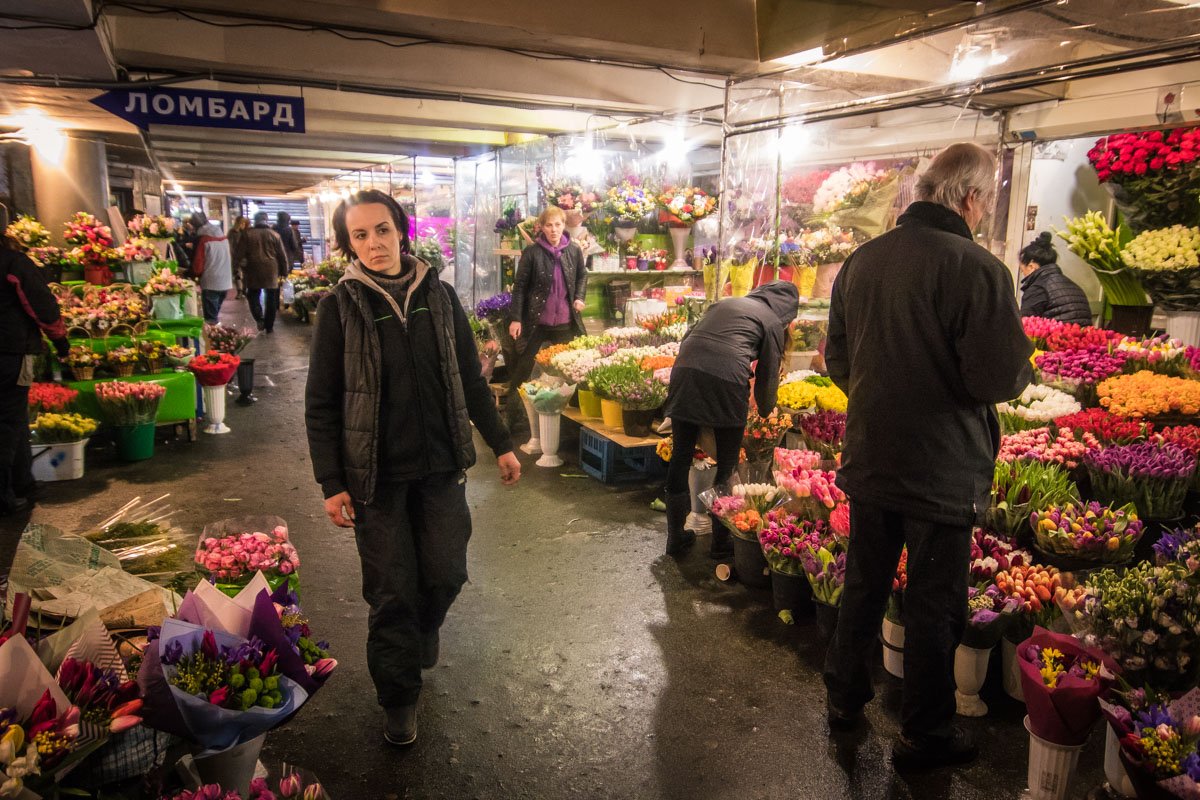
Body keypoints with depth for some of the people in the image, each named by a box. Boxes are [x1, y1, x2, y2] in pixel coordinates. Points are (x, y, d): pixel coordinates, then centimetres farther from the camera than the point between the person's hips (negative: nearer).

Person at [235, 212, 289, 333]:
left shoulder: (247, 234, 0)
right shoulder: (274, 235, 2)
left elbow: (240, 254, -1)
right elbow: (282, 256, 3)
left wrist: (241, 267, 10)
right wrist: (284, 272, 10)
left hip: (253, 271, 0)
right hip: (271, 272, 1)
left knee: (253, 295, 13)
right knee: (271, 298, 9)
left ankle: (259, 318, -9)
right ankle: (269, 326, 12)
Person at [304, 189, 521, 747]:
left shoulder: (439, 296, 2)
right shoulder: (341, 306, -7)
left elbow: (470, 378, 9)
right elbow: (321, 402, -4)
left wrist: (500, 444, 10)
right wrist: (331, 483, -8)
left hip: (442, 466, 3)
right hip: (377, 473, -2)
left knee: (446, 574, 8)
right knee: (391, 591, 5)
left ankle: (424, 627, 44)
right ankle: (398, 700, 27)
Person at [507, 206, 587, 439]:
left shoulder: (574, 250, 1)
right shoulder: (532, 252, -8)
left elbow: (582, 276, 17)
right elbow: (520, 286, -5)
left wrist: (579, 297, -1)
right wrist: (515, 318, -9)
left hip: (566, 321, 3)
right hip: (537, 320, -3)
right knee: (524, 368, 6)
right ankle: (513, 416, 17)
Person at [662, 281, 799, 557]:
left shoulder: (726, 303, 29)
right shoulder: (773, 322, 15)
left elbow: (687, 338, 25)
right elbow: (767, 376, 15)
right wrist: (765, 414, 32)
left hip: (684, 372, 5)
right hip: (726, 382, -4)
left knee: (680, 457, 13)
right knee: (727, 465, 12)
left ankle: (676, 538, 25)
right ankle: (720, 542, 22)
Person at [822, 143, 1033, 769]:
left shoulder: (860, 261, 2)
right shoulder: (977, 269, -19)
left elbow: (837, 360, 10)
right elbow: (1003, 379, -19)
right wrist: (1021, 365, 2)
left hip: (868, 460, 6)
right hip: (942, 471, -5)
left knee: (863, 585, 21)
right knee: (933, 605, 11)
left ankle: (844, 698, 38)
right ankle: (924, 735, 28)